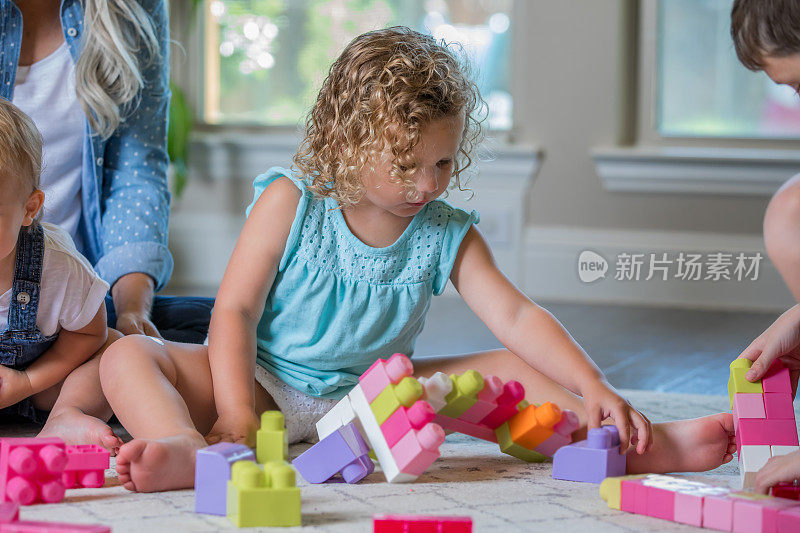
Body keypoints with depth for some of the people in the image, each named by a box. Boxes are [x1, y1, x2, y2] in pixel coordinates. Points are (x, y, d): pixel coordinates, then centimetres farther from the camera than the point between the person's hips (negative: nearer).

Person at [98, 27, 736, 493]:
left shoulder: (446, 234, -3)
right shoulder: (292, 202, -11)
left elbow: (517, 317, -9)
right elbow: (235, 311, -11)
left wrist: (594, 388, -24)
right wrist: (236, 417, -23)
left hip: (373, 394, 2)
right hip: (269, 384, -2)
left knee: (507, 368, -13)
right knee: (128, 355, -28)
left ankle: (638, 446, -21)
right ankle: (191, 451, -58)